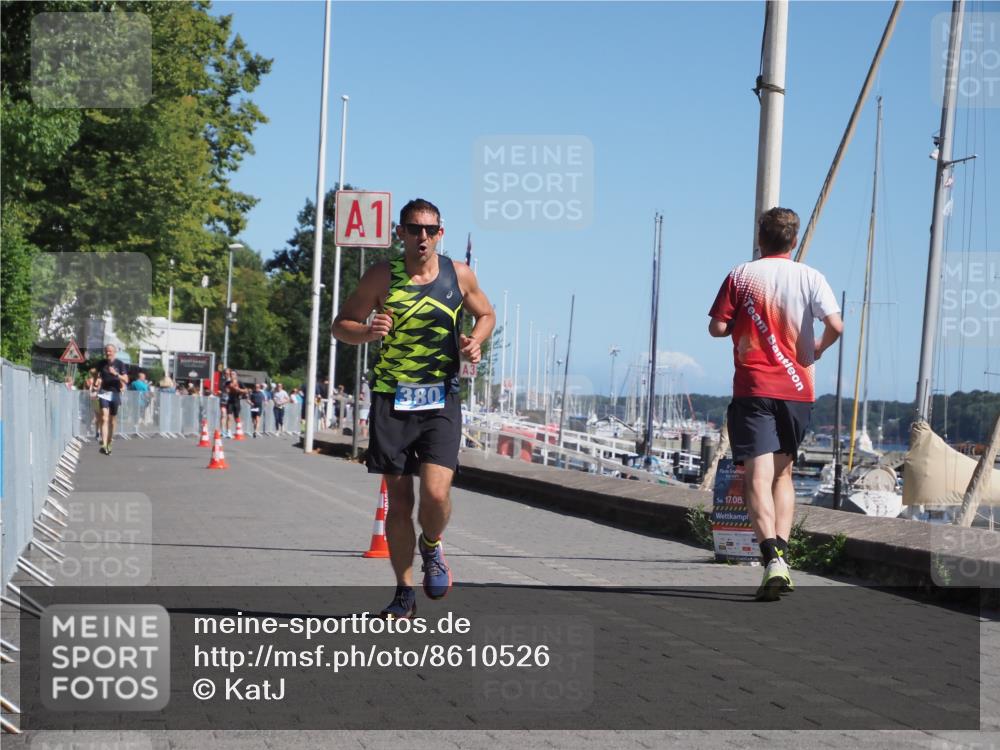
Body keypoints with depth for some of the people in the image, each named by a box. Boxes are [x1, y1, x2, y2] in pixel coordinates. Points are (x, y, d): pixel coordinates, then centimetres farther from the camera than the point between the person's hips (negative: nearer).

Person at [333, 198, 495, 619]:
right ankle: (404, 594, 19)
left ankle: (432, 547, 19)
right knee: (399, 500, 4)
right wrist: (367, 331, -19)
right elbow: (341, 325, 3)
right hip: (392, 398, 0)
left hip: (441, 399, 0)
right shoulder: (382, 276, -1)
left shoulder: (459, 275, 3)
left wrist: (476, 340, -2)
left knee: (436, 493, -16)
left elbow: (486, 314, 20)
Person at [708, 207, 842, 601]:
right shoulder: (810, 277, 3)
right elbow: (835, 324, -8)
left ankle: (772, 558, -28)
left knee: (758, 475, -10)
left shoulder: (741, 275, 2)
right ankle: (781, 551, 10)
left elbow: (717, 327, -2)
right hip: (798, 390, 3)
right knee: (783, 472, 19)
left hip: (753, 389, -2)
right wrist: (818, 348, 12)